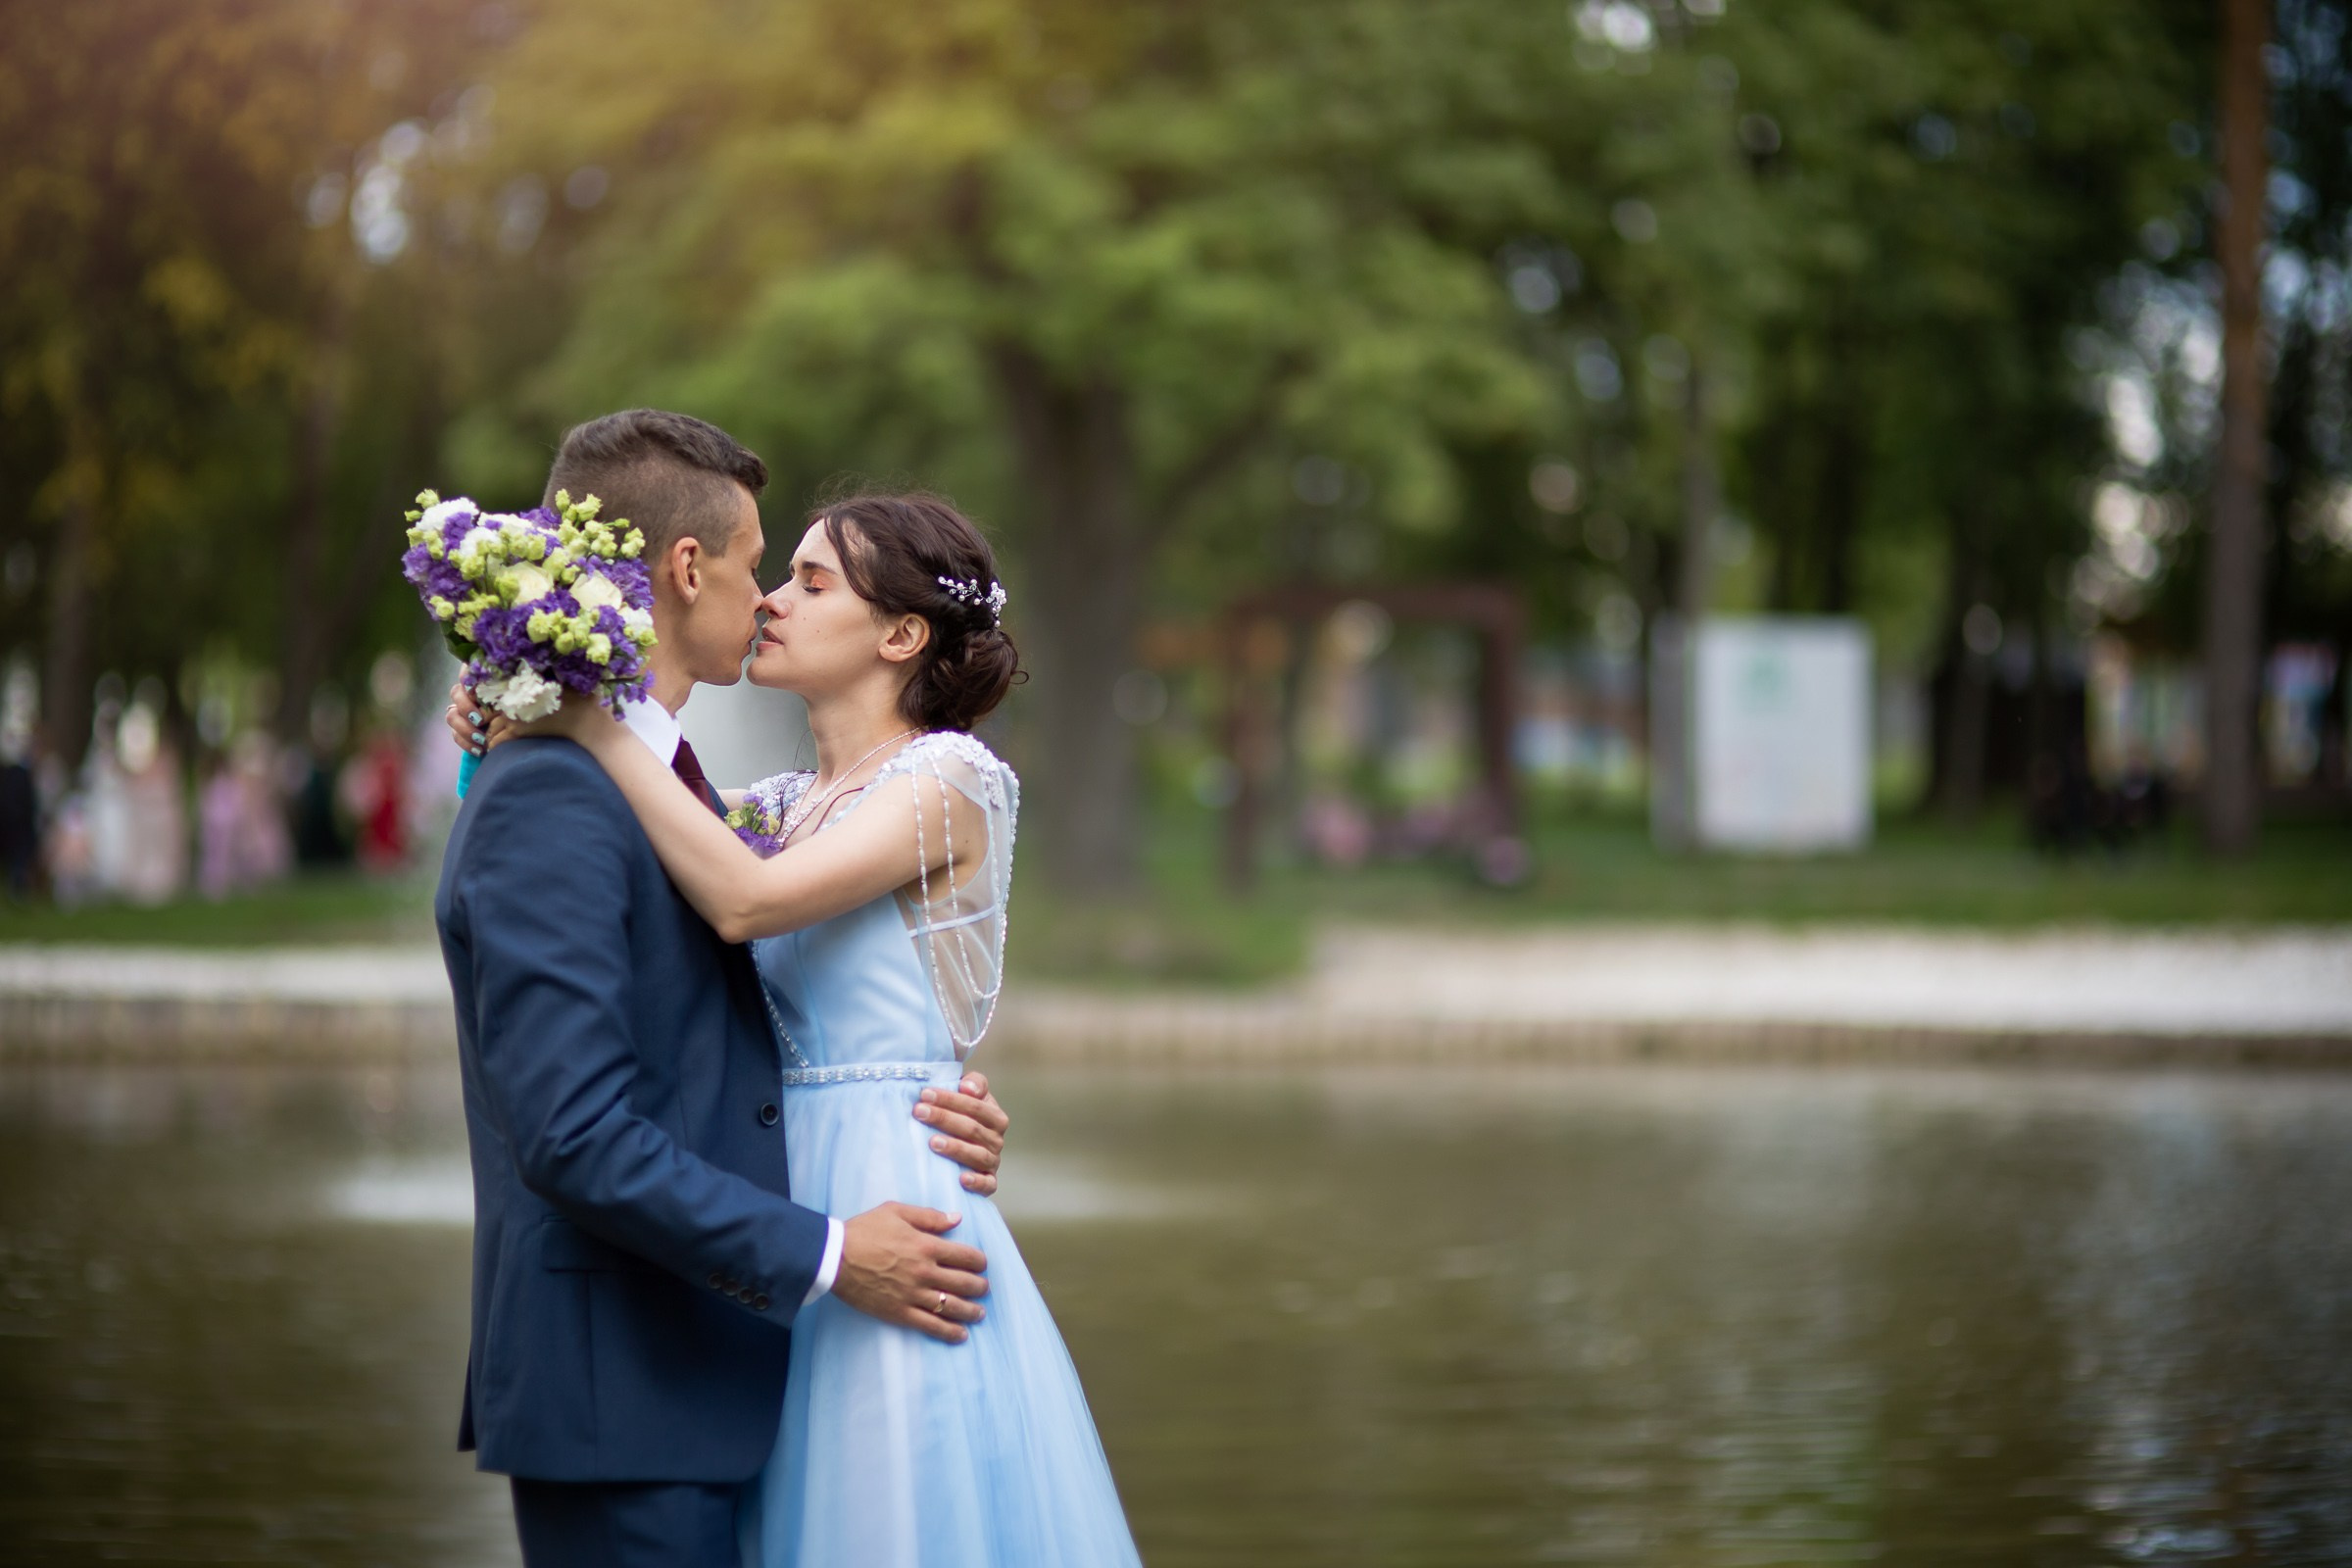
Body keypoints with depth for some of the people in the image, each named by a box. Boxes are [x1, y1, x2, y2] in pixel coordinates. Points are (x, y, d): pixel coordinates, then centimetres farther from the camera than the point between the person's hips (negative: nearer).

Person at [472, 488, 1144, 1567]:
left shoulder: (951, 783, -8)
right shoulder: (779, 807, 15)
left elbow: (746, 900, -22)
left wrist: (596, 727, -18)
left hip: (893, 1208, -7)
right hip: (782, 1214, 7)